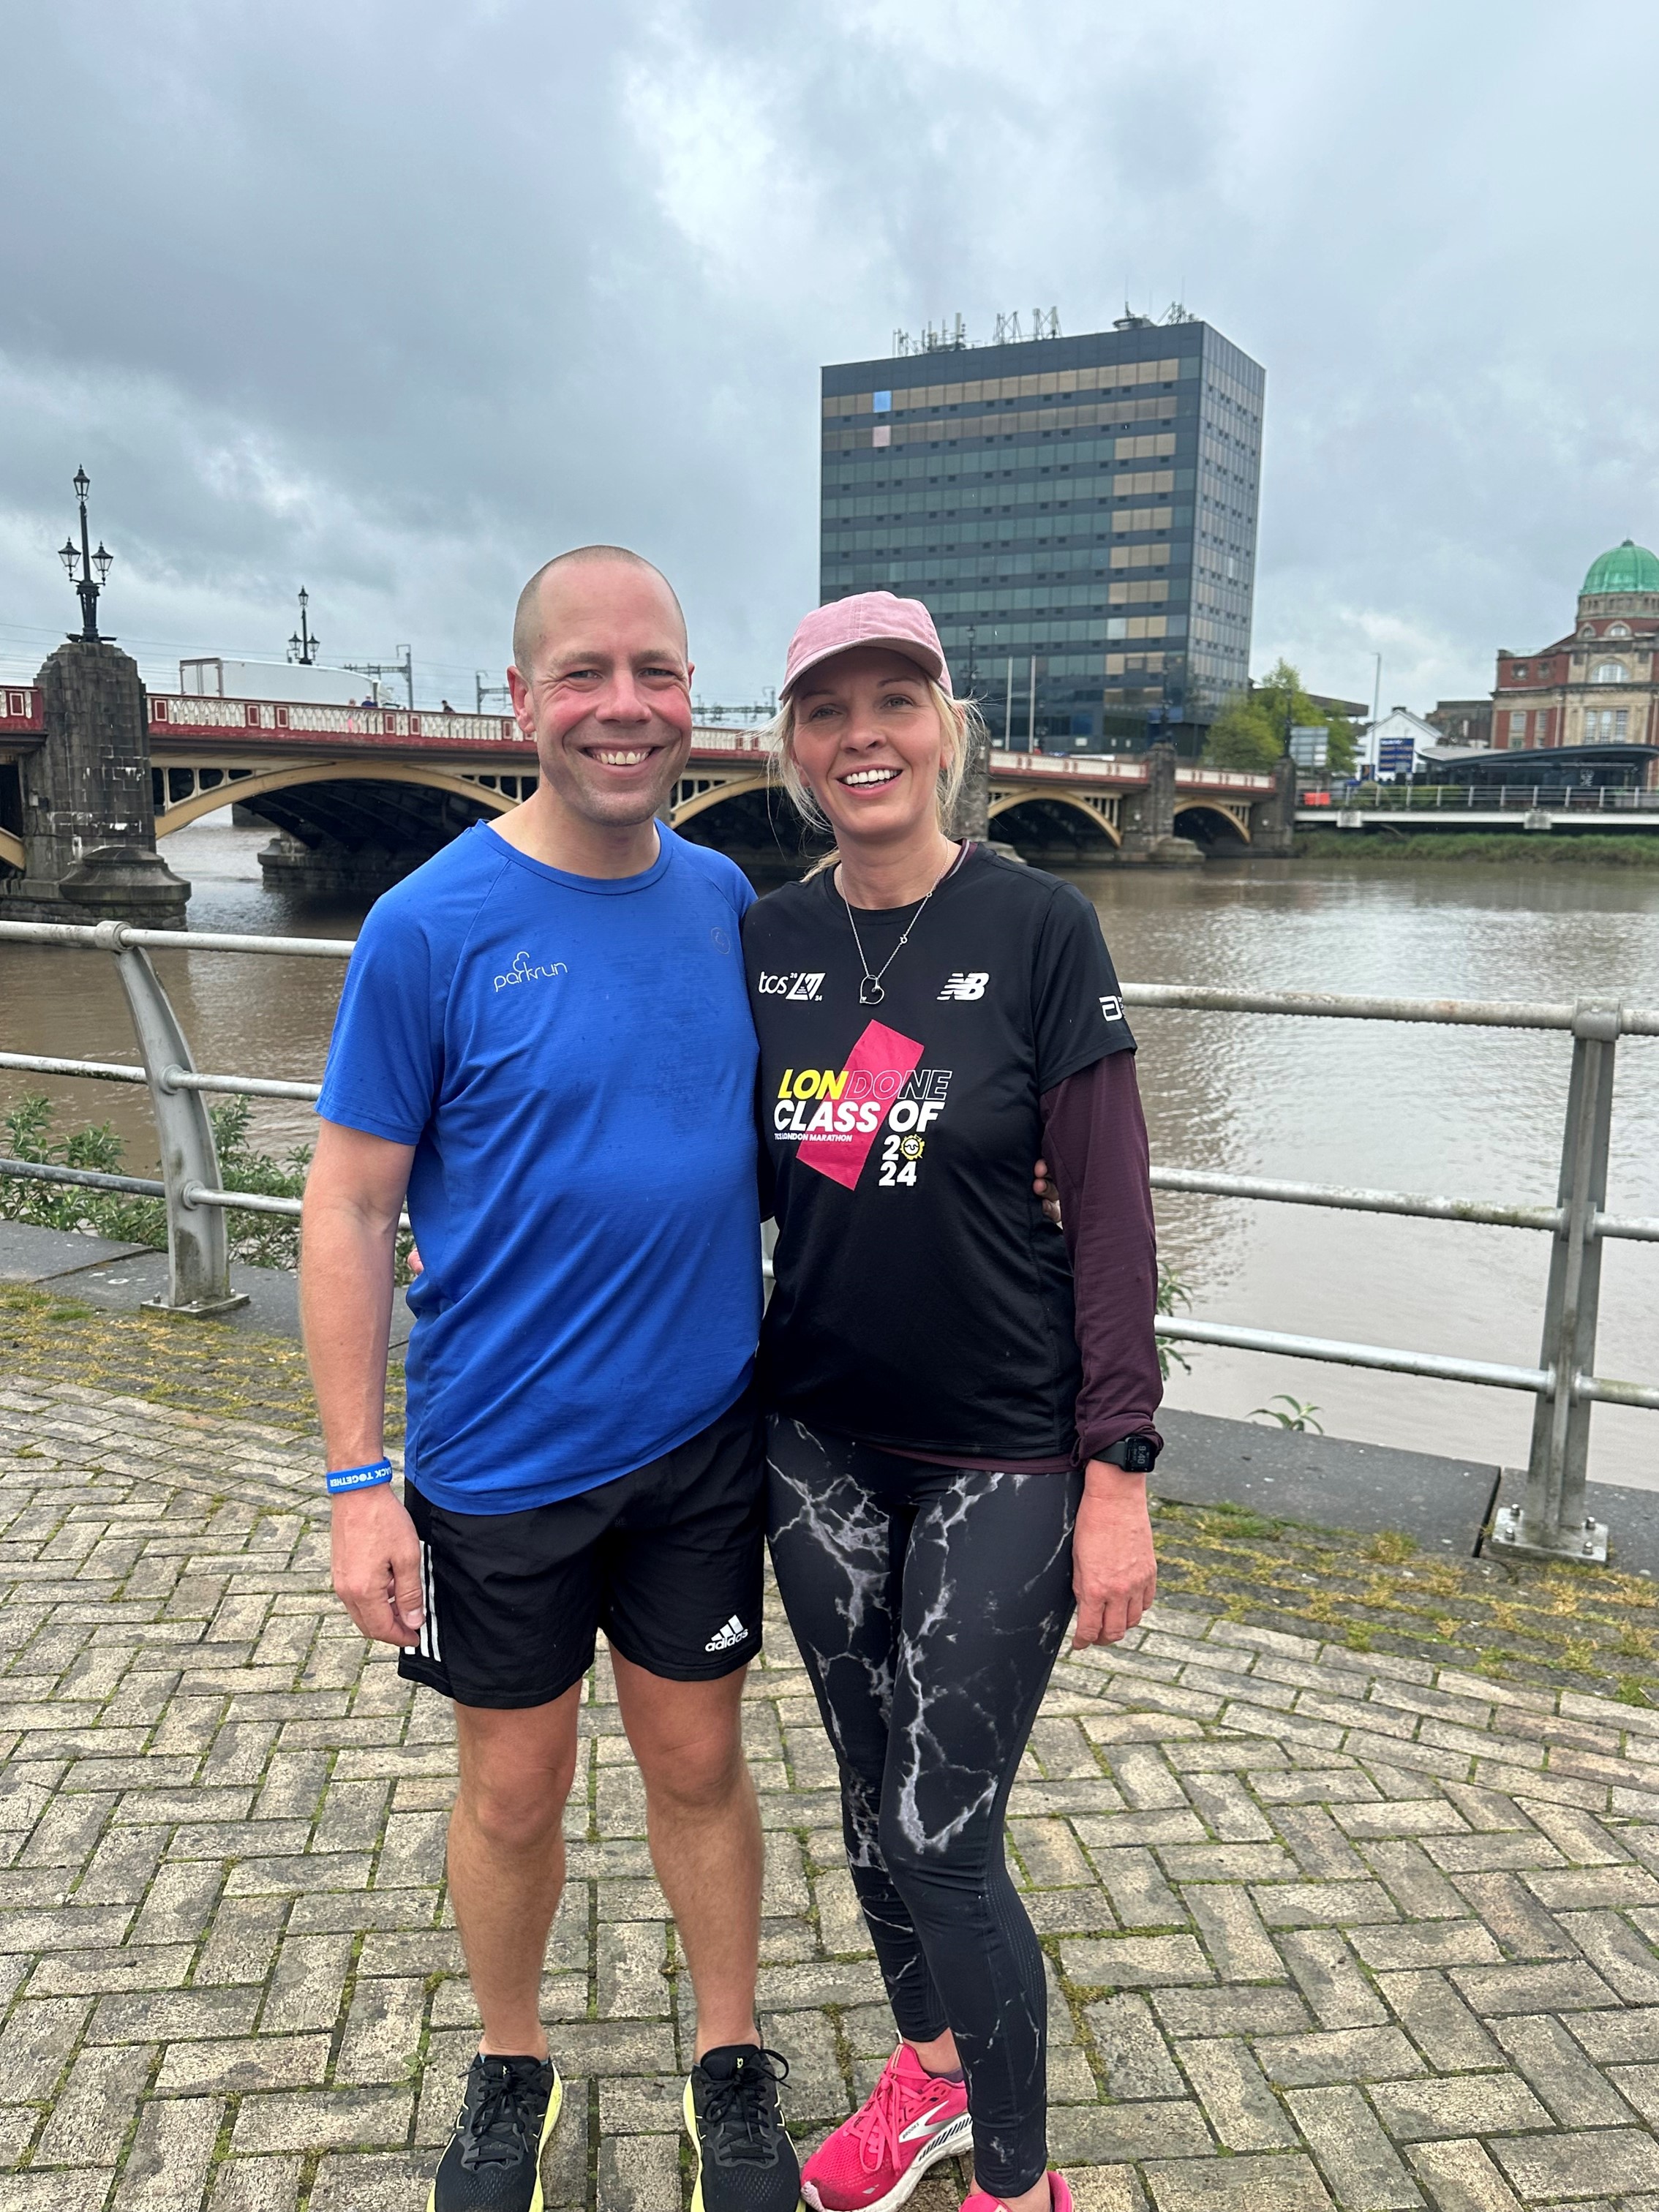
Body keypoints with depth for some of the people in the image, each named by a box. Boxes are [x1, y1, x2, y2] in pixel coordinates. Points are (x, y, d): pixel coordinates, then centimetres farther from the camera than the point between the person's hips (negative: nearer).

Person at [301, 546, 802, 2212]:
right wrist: (358, 1481, -12)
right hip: (500, 1465, -2)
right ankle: (510, 2072, 43)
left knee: (696, 1760, 18)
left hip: (701, 1443, 3)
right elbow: (348, 1210, -11)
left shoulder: (723, 900, -1)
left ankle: (731, 2062, 41)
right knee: (515, 1786, 16)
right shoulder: (433, 927, -14)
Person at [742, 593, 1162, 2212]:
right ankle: (928, 2075, 46)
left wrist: (1119, 1473, -12)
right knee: (872, 1795, 19)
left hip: (1002, 1456, -4)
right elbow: (741, 1186, 9)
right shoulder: (762, 941, 1)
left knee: (944, 1836, 1)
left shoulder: (1038, 929, -11)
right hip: (818, 1443, 5)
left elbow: (1110, 1213, -11)